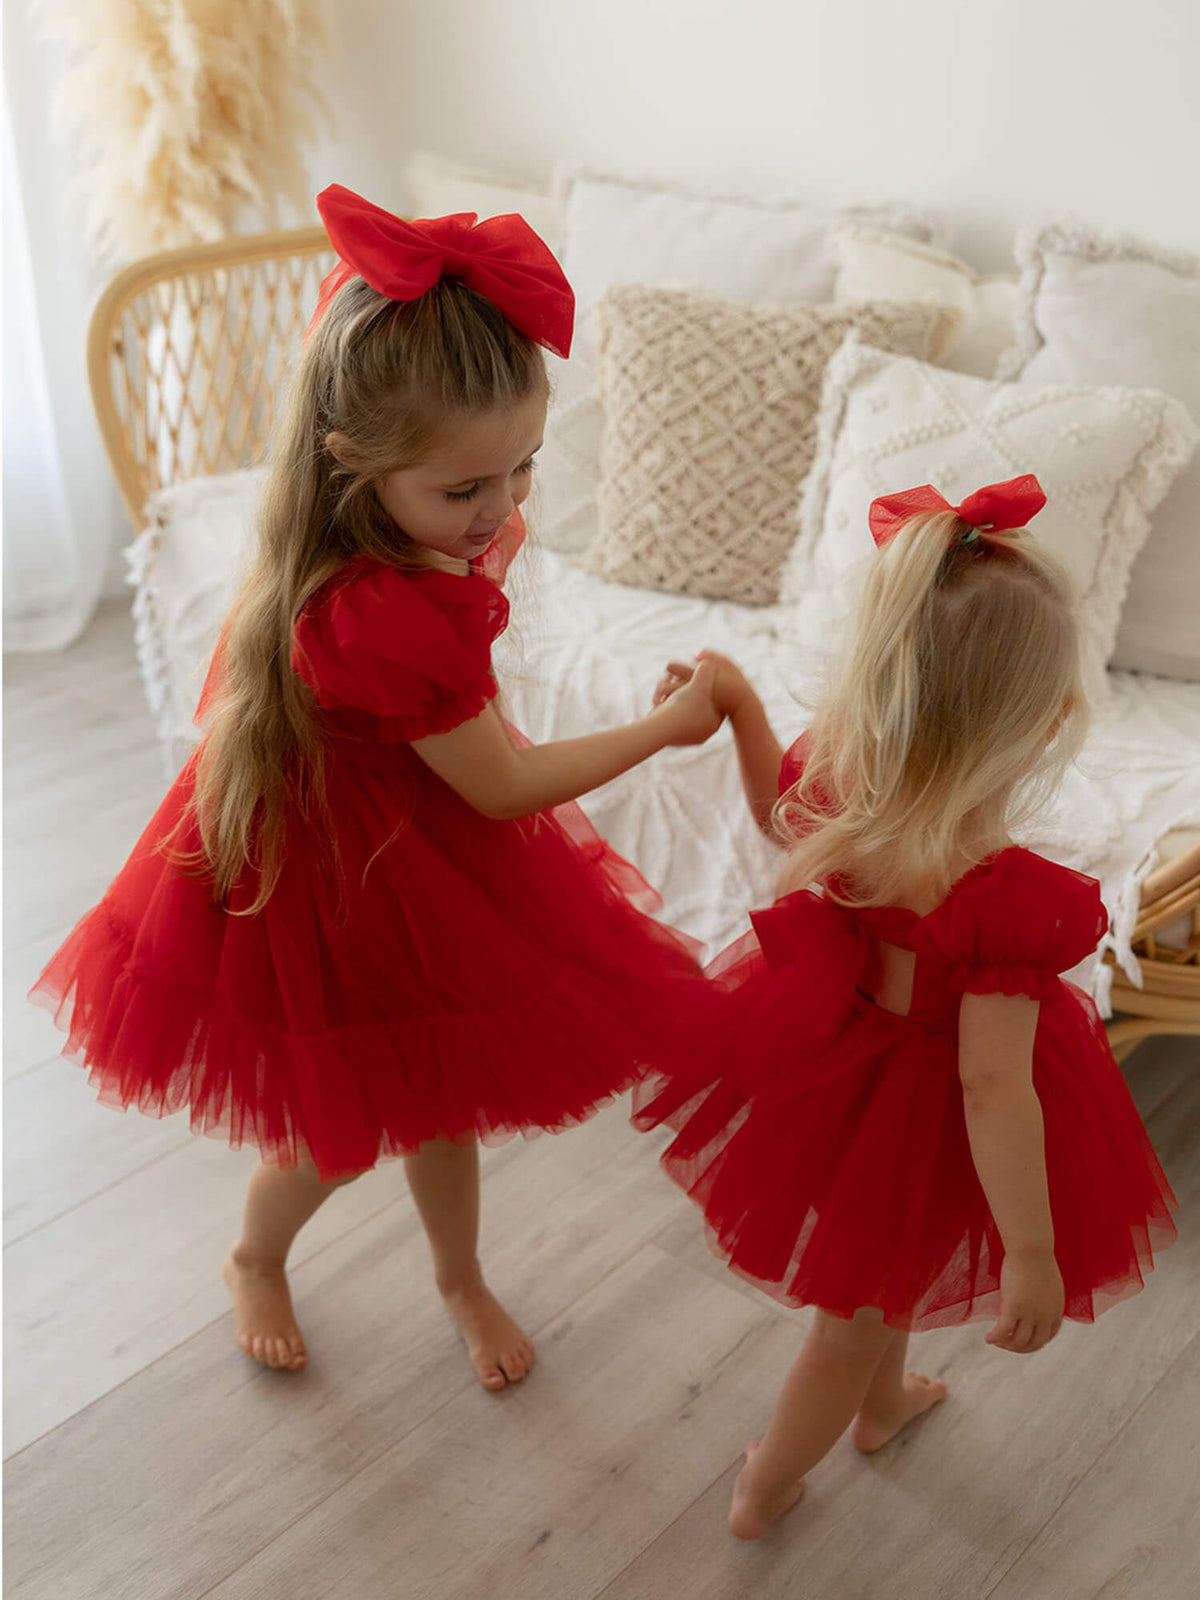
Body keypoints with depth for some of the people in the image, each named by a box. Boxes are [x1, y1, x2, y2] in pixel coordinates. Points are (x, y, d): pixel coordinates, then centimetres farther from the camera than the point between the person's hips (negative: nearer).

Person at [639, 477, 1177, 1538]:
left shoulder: (831, 785, -22)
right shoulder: (1003, 897, -40)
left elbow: (774, 808, 3)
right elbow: (993, 1087, -33)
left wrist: (737, 697, 12)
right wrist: (1032, 1255, -22)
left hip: (833, 1052, 7)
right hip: (918, 1117, -6)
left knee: (875, 1268, 37)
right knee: (864, 1312, 23)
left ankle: (882, 1403, 67)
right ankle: (764, 1490, 48)